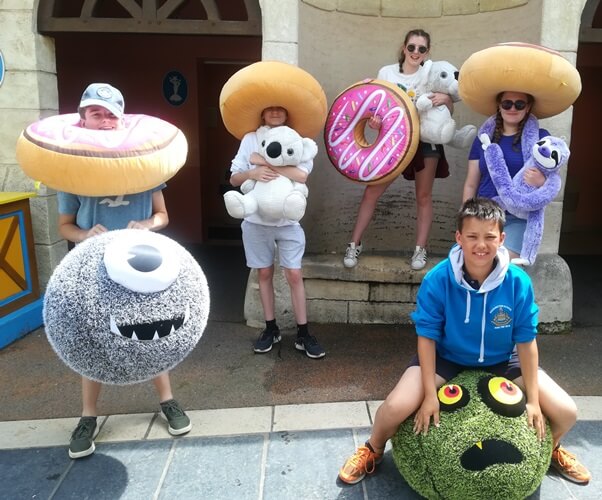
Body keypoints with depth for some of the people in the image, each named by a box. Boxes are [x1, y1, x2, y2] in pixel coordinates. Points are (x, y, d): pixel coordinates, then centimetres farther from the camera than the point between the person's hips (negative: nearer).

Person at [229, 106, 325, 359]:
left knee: (294, 275, -2)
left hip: (288, 220, -2)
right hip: (256, 219, 2)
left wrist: (263, 161, -18)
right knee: (264, 273, 11)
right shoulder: (250, 139, 2)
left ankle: (303, 334, 9)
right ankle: (271, 328, 25)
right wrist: (252, 173, -21)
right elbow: (234, 178, 1)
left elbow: (301, 175, -20)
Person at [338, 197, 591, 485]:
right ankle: (373, 450, 13)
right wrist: (430, 394, -17)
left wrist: (533, 400, -7)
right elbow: (427, 337, -16)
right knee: (396, 407, -23)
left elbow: (526, 341, -10)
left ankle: (551, 448, 33)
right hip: (445, 357, -2)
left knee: (566, 412, -6)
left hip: (503, 361, 3)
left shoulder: (518, 282, -21)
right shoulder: (437, 280, -25)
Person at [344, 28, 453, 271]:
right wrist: (373, 119, -22)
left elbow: (449, 111, 3)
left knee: (423, 196, 6)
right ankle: (355, 244, 9)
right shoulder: (386, 72, -1)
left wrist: (446, 99, -20)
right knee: (371, 192, -3)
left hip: (425, 141, 0)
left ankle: (420, 249, 19)